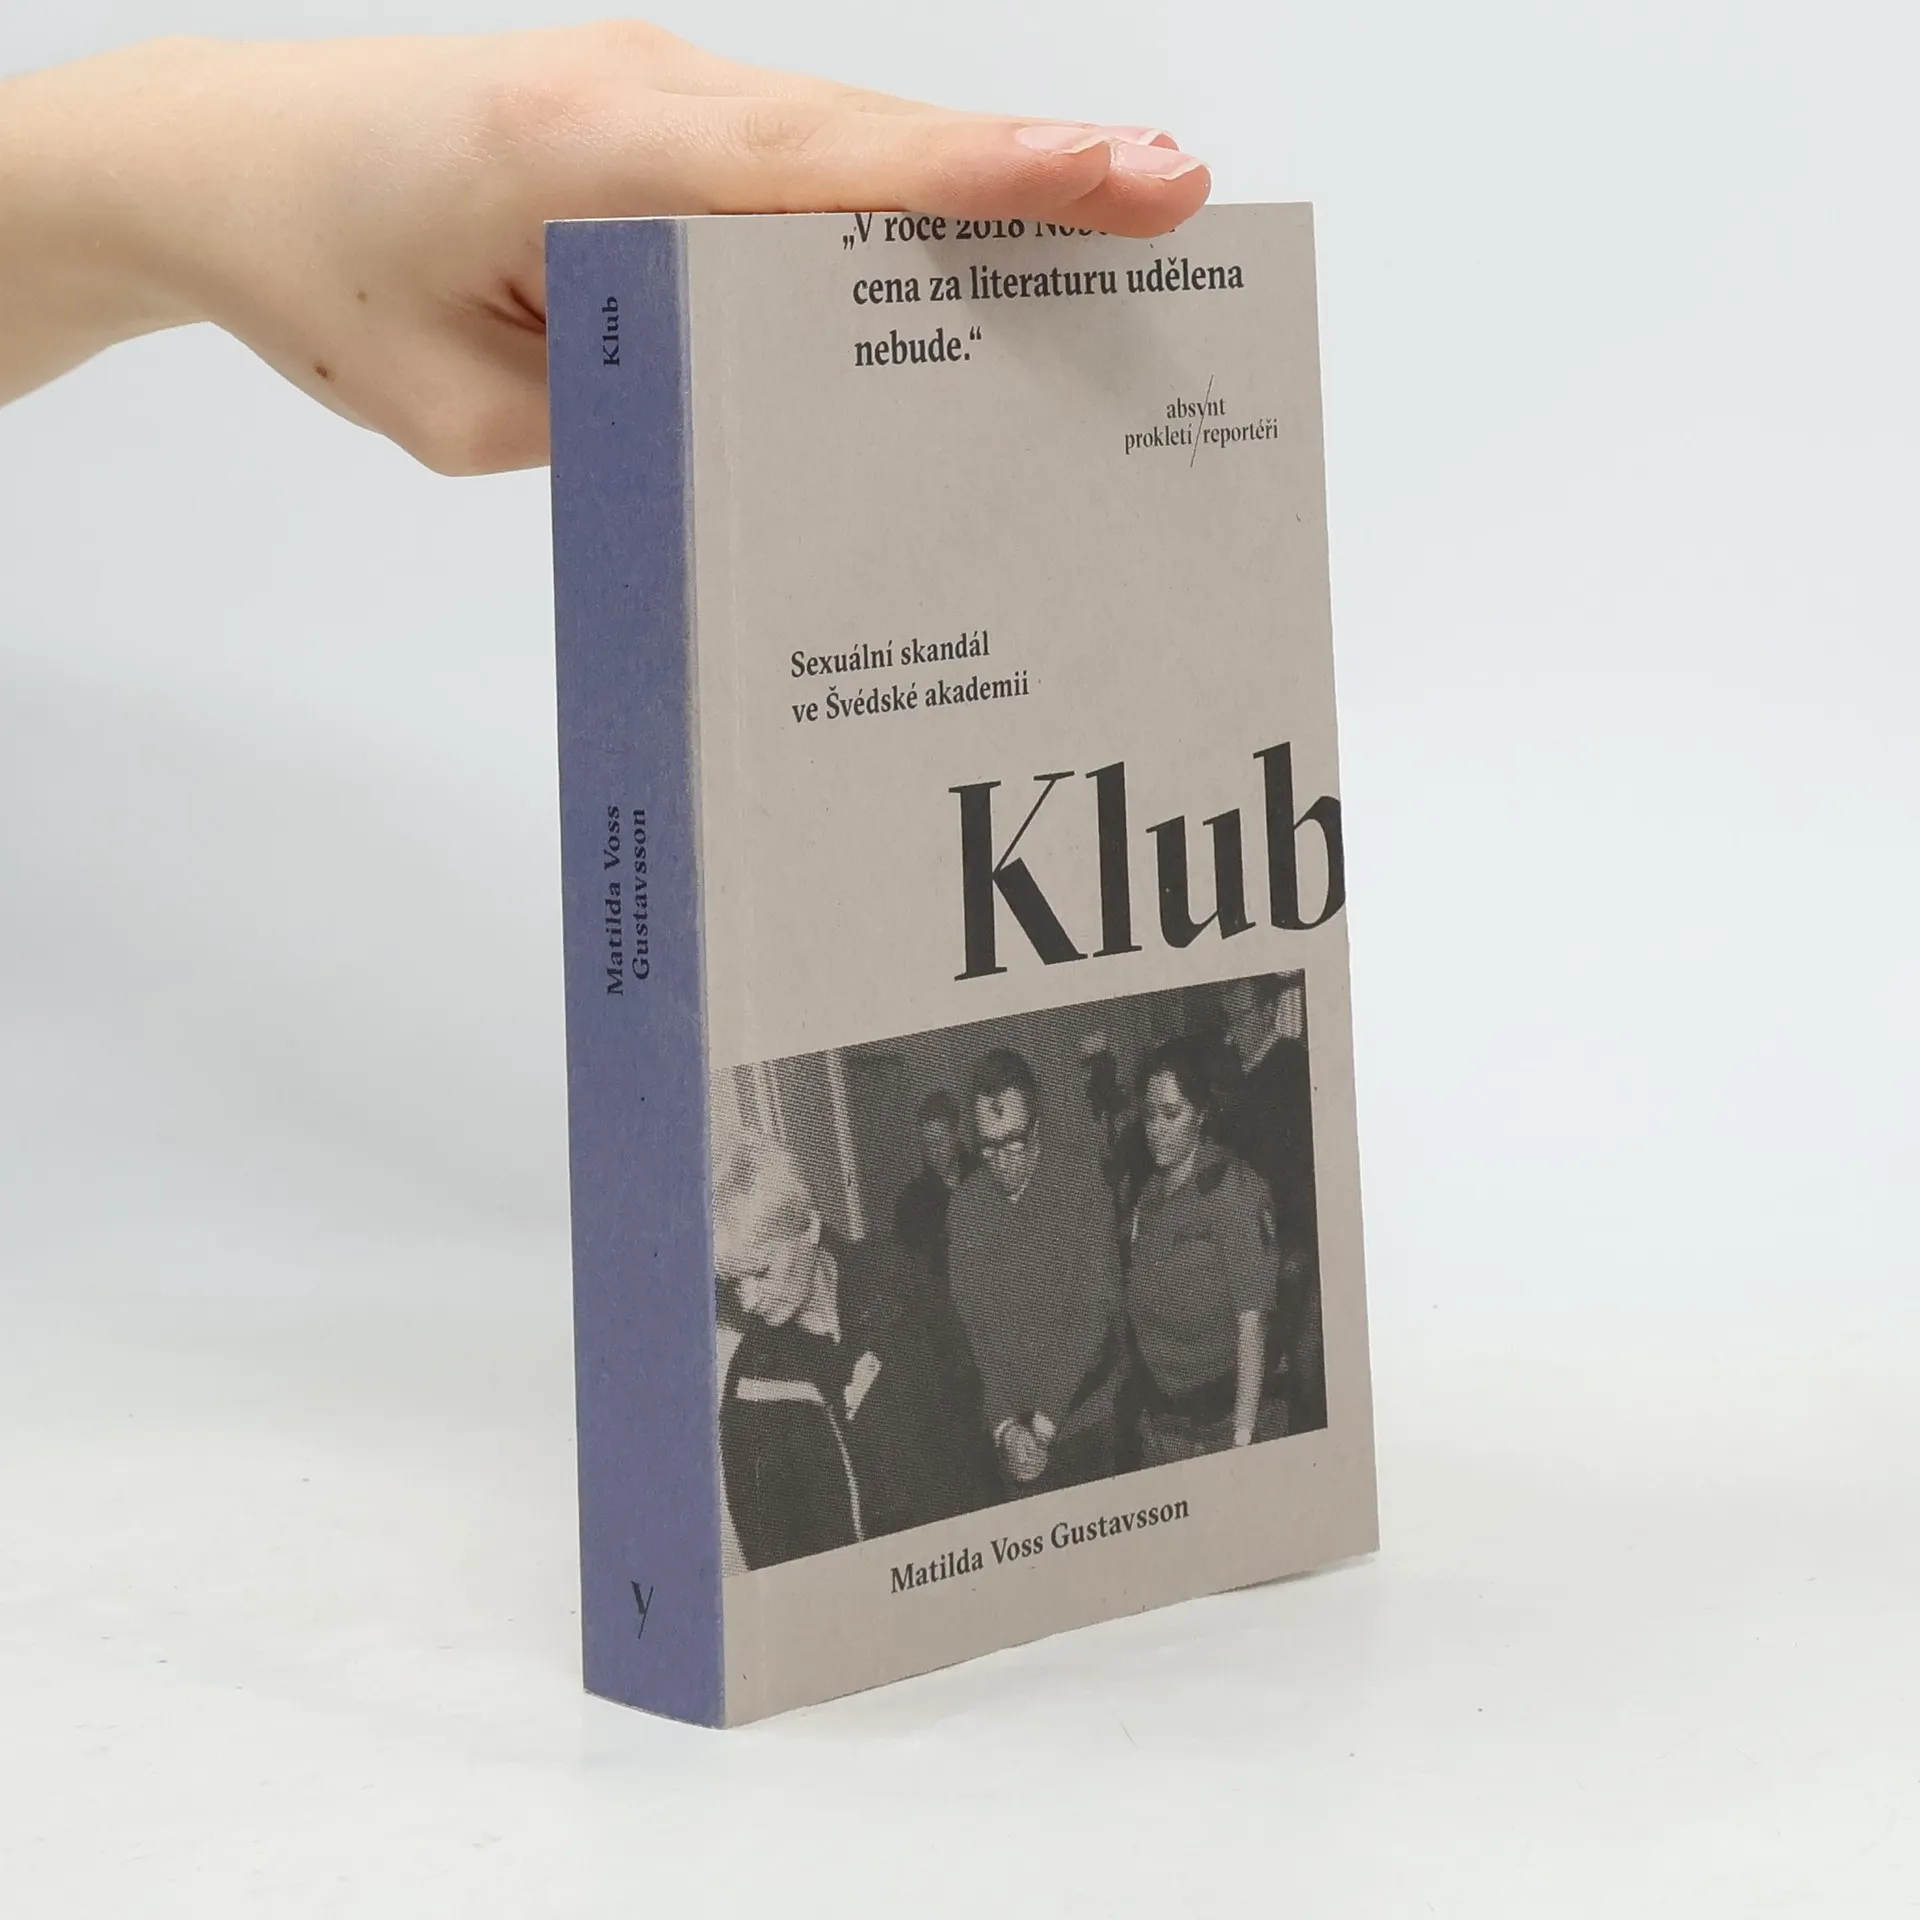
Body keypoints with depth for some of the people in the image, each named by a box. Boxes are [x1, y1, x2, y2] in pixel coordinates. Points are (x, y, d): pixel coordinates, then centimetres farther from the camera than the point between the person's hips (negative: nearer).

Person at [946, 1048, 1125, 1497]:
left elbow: (1094, 1315, -13)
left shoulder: (1082, 1185, -10)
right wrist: (1004, 1427, -14)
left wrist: (1045, 1422, -16)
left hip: (1087, 1425, -2)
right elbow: (970, 1331, -1)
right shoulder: (965, 1210, 0)